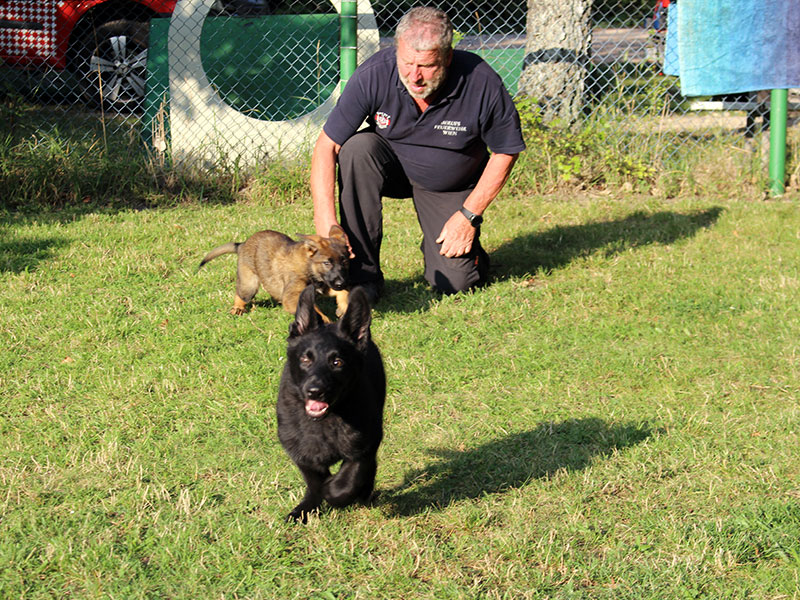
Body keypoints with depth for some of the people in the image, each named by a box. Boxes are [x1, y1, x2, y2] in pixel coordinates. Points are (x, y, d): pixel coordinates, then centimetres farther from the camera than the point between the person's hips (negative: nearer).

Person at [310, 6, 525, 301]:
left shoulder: (482, 83, -28)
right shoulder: (373, 74, -28)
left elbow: (506, 151, -11)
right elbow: (326, 146, -24)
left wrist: (469, 215, -15)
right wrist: (325, 221, -34)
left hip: (450, 188, -1)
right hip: (392, 165, 1)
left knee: (455, 281, -18)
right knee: (357, 148, -32)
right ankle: (363, 274, -20)